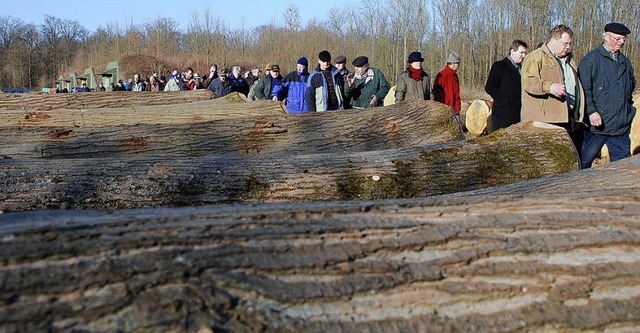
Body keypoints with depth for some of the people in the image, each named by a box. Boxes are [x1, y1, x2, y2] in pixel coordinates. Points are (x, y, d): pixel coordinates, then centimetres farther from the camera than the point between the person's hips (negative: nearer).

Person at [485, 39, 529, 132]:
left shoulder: (521, 68, 20)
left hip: (518, 114, 7)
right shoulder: (499, 66, -1)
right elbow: (489, 87, -8)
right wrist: (503, 100, -15)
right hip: (503, 113, -6)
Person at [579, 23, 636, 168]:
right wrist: (591, 111, -21)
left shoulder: (625, 61, 17)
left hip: (621, 125, 6)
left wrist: (628, 106, 21)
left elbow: (632, 84, 33)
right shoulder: (591, 59, -5)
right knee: (584, 162, 0)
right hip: (598, 123, -6)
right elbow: (584, 88, -12)